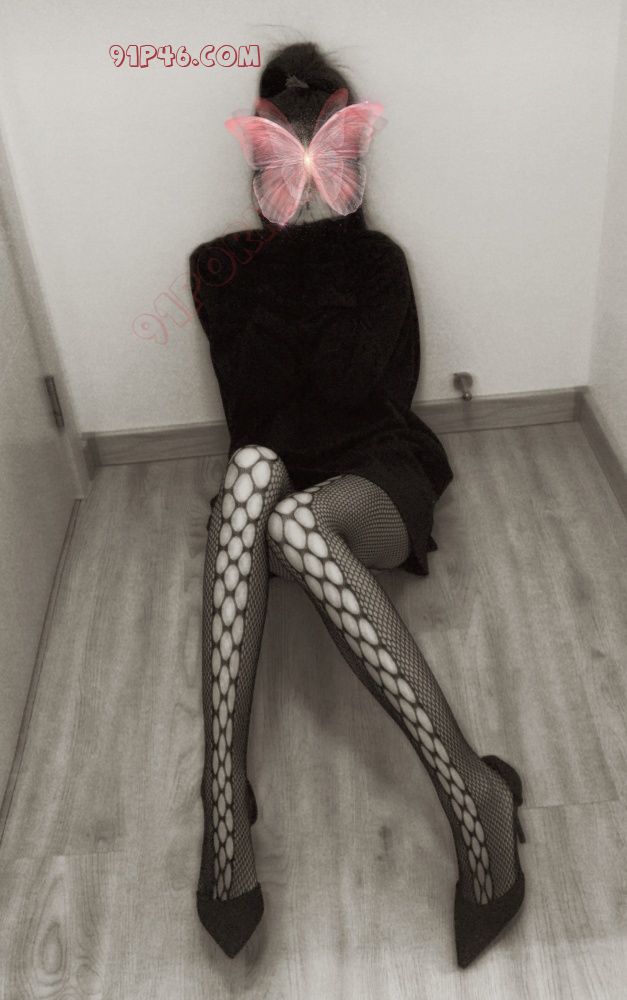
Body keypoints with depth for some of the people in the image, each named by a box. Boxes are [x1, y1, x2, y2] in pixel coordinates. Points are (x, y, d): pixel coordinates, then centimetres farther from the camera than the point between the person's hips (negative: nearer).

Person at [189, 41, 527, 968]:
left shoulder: (377, 260, 5)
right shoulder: (220, 267, 7)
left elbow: (352, 381, -10)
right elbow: (249, 395, -7)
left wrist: (327, 251, -4)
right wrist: (283, 255, -6)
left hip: (377, 479, -1)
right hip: (280, 475, 2)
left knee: (290, 517, -39)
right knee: (250, 469, -38)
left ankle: (473, 792, -38)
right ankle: (223, 801, -41)